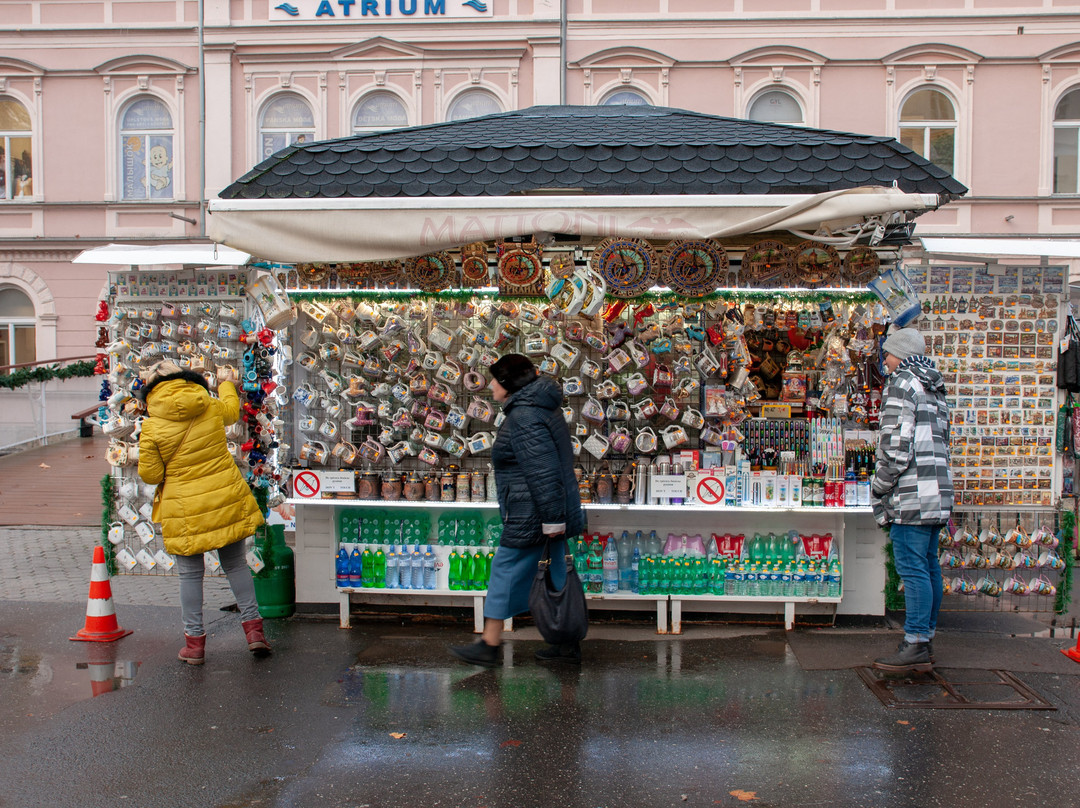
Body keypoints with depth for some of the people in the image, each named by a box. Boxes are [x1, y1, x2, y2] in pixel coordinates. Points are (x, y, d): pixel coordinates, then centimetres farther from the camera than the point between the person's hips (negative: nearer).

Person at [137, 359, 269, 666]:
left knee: (190, 574, 11)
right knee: (236, 564, 16)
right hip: (227, 501, 3)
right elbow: (232, 410, 24)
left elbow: (150, 474, -6)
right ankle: (253, 626, 13)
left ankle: (195, 641, 17)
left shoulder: (152, 428, -11)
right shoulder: (212, 408, -1)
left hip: (186, 512, -3)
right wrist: (226, 386, 45)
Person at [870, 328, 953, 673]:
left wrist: (879, 491, -8)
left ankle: (916, 645, -9)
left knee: (913, 569, -9)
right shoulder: (935, 391, 22)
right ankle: (925, 638, 17)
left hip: (913, 492, -9)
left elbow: (897, 446, -15)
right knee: (929, 566, 11)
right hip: (938, 490, 9)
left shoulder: (901, 384, -7)